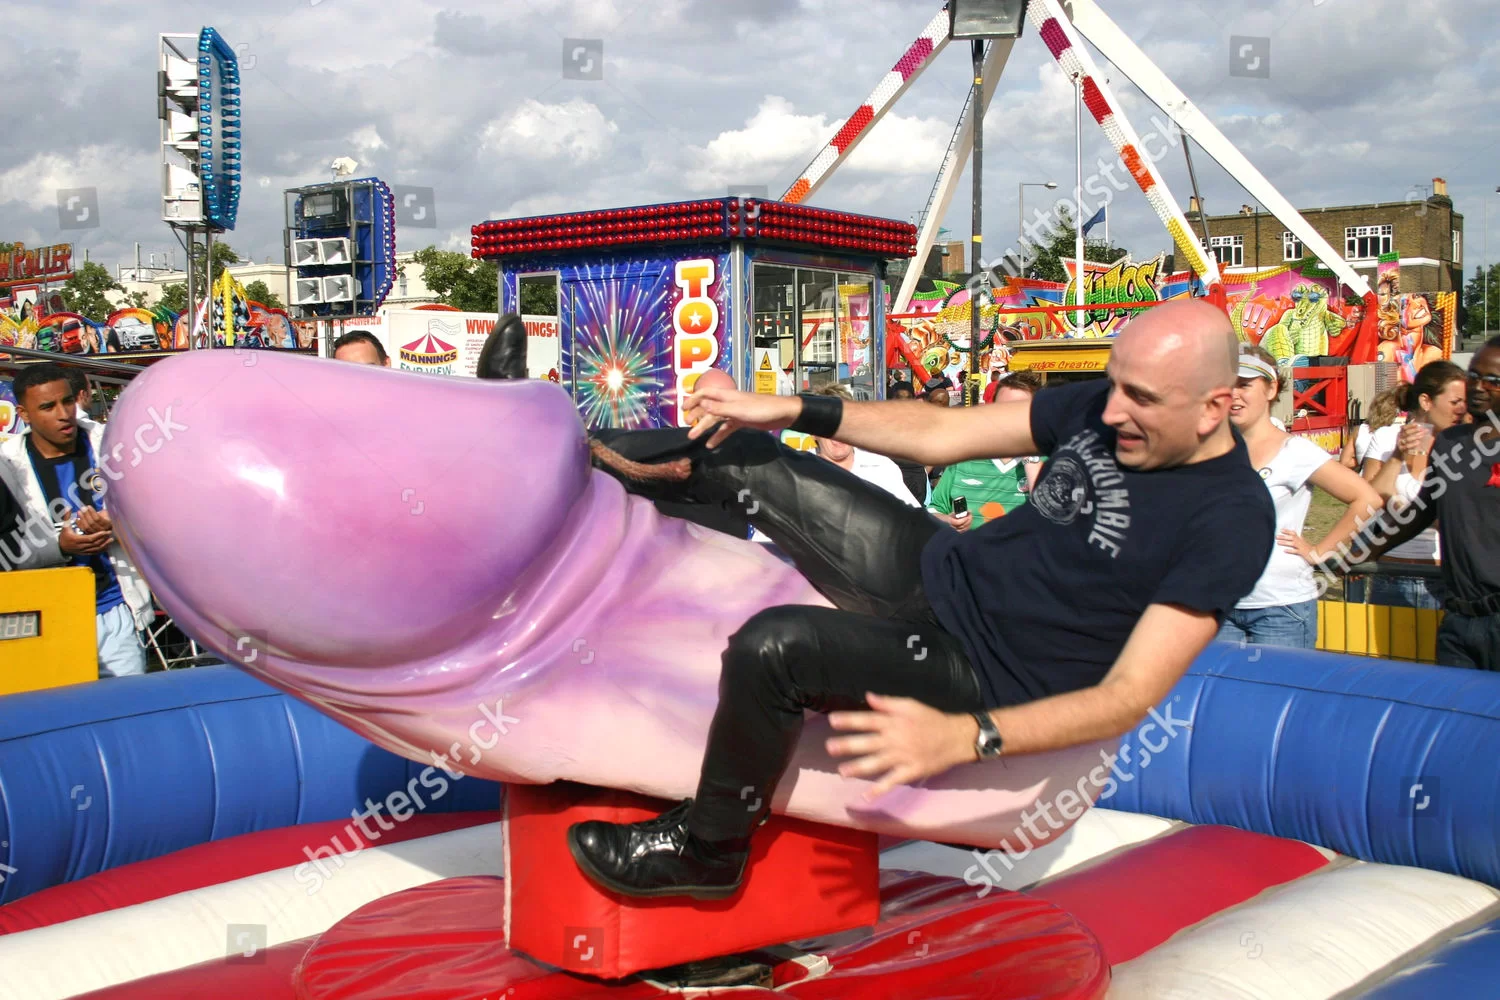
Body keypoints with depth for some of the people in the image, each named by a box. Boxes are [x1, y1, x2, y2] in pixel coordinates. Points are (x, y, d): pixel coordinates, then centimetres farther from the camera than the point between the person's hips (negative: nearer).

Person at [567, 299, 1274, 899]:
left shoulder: (1232, 518, -22)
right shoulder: (1103, 408, -2)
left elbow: (1129, 698, -26)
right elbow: (940, 435, 5)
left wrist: (965, 736, -37)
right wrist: (793, 412, -1)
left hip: (979, 671, -7)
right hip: (941, 567, 7)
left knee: (771, 647, -26)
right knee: (746, 460, 5)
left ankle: (706, 850, -2)